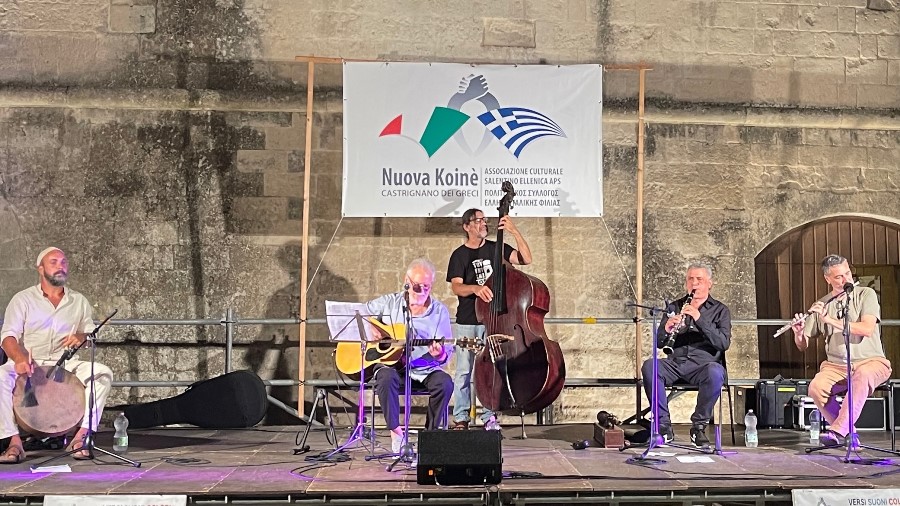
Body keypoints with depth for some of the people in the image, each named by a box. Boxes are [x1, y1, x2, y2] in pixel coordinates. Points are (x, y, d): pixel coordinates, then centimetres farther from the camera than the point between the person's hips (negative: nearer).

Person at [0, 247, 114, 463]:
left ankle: (80, 437, -23)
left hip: (65, 365, 2)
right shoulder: (23, 299, 5)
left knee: (103, 373, -24)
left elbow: (91, 334, 20)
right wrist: (20, 358, -28)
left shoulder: (79, 301, 15)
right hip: (28, 365, -2)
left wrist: (81, 337, -7)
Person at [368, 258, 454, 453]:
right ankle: (396, 432, -25)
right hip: (389, 363, -1)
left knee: (445, 382, -29)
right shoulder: (389, 302, 6)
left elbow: (446, 354, 4)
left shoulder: (440, 311, 6)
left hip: (424, 370, 1)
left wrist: (440, 354, -21)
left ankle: (431, 433, -11)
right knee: (387, 377, -35)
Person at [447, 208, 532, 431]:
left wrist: (514, 231, -14)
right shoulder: (459, 255, 1)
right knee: (464, 370, 0)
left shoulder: (496, 249, 6)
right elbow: (456, 287, -11)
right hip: (467, 322, -2)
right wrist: (475, 288, -31)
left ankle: (490, 417, 14)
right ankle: (461, 418, 9)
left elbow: (526, 259, -5)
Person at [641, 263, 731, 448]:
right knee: (649, 366, -29)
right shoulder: (674, 307, 19)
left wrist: (699, 319, -16)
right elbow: (659, 343, 13)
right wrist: (666, 329, -11)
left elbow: (724, 343, -5)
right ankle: (664, 424, -21)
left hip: (703, 364, -2)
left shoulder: (720, 310, 12)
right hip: (675, 363, 2)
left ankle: (699, 426, -18)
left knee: (715, 372, -37)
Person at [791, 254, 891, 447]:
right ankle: (849, 434, -9)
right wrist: (798, 333, -13)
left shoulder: (866, 294, 1)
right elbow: (803, 346, 11)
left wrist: (829, 319, -21)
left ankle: (837, 431, -36)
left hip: (870, 361, -3)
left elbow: (867, 329, -17)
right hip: (836, 366, 3)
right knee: (816, 387, -30)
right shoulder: (821, 305, 9)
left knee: (863, 374, -39)